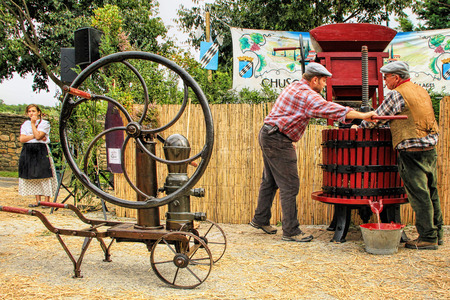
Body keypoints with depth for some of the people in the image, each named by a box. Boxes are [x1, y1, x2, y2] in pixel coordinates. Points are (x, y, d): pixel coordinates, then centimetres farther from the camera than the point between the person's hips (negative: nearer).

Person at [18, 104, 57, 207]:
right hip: (28, 152, 5)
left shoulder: (45, 123, -1)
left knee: (44, 175, -8)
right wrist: (34, 136, -10)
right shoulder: (25, 124, 14)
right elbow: (21, 139, 0)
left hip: (41, 151, -5)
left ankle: (47, 201, -4)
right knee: (34, 176, 6)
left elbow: (38, 136, -16)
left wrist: (33, 123, -8)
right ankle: (38, 201, 11)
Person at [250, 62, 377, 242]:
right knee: (289, 185, -6)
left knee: (270, 181, 19)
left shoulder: (295, 87, 17)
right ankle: (290, 231, 0)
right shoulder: (307, 95, -16)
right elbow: (330, 109, -26)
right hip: (278, 141, -11)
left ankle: (260, 219, 30)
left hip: (267, 134, 11)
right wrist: (362, 115, -29)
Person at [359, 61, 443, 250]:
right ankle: (437, 233, 22)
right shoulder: (421, 91, 15)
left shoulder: (397, 94, -9)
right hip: (430, 149, 8)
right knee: (431, 193, 14)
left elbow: (377, 117, -4)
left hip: (412, 151, -8)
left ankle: (427, 238, 2)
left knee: (419, 196, -3)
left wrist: (360, 126, 12)